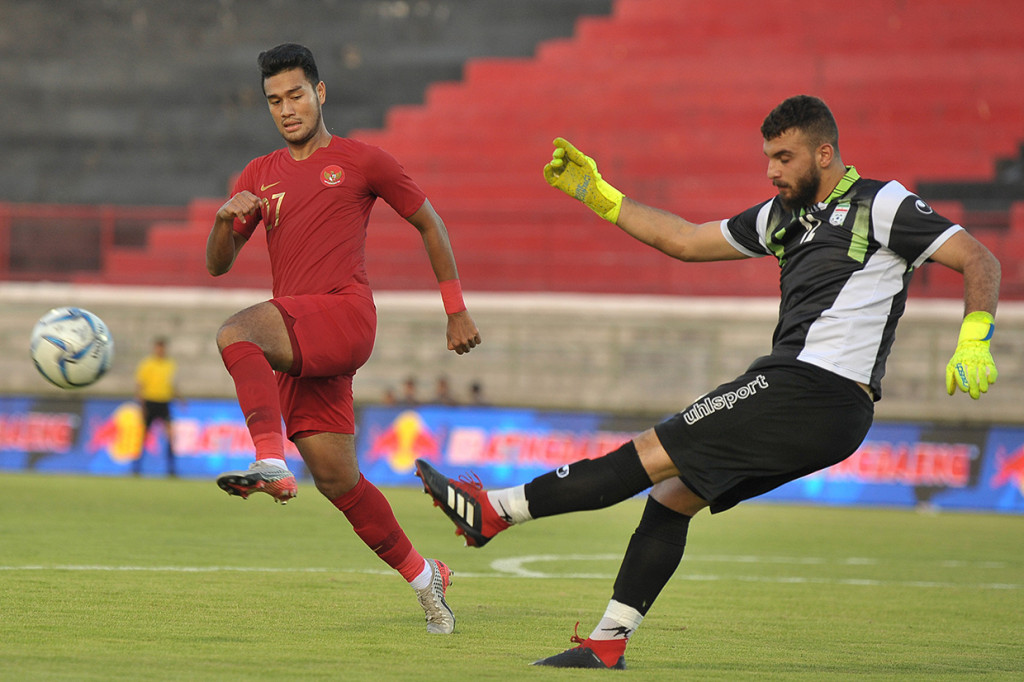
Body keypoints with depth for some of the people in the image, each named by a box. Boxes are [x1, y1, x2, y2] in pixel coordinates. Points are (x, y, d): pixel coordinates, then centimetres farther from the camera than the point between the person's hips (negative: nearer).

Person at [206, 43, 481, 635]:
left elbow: (429, 223, 16)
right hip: (297, 347, 6)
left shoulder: (362, 161, 8)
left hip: (344, 313, -6)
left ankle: (273, 464, -45)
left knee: (235, 333, -32)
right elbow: (218, 265, 17)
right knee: (337, 480, 5)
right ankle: (422, 576, 21)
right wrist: (226, 219, -6)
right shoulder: (261, 176, 20)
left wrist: (457, 312, 14)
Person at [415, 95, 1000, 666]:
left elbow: (979, 260, -7)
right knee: (671, 496, 10)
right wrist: (595, 194, 22)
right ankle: (609, 643, 11)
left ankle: (493, 511, -6)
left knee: (648, 457, -8)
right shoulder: (783, 217, 20)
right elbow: (685, 240, 26)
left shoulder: (881, 205, -3)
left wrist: (974, 346, -22)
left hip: (812, 391, -9)